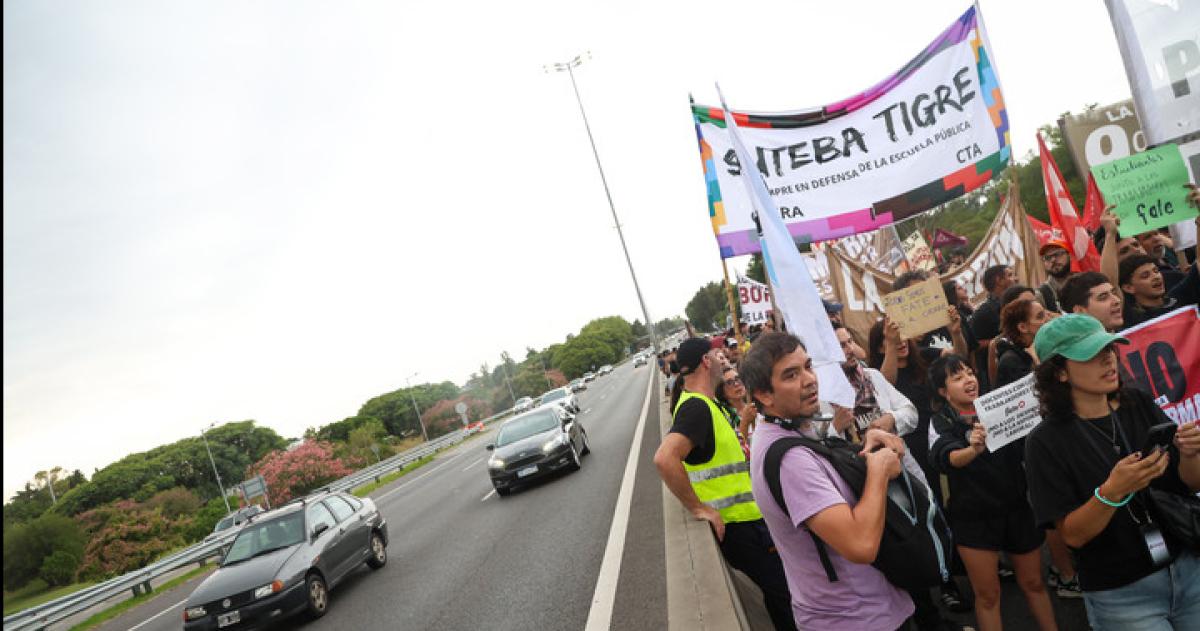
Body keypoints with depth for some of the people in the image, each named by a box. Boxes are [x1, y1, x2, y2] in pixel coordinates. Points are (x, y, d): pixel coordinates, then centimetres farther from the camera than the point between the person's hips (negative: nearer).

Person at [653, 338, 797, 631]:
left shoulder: (703, 403, 11)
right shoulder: (697, 406, -22)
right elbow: (665, 458, -35)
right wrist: (697, 507, -26)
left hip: (748, 517, 10)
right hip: (739, 526, -10)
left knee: (778, 591, 19)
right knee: (784, 594, 0)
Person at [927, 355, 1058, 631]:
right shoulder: (941, 423, -8)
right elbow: (945, 458, -28)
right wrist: (973, 450, -49)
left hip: (1016, 509, 3)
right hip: (973, 518, -3)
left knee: (1033, 583, 17)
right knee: (987, 594, 7)